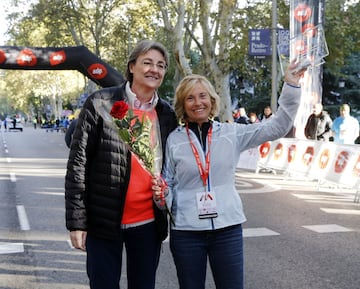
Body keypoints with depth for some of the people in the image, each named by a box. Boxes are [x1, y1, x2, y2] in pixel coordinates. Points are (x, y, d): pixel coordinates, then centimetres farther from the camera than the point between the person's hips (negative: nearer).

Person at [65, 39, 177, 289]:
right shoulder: (101, 104, -6)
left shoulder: (167, 114, 5)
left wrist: (170, 217, 4)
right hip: (104, 222, -3)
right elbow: (78, 163, -7)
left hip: (148, 223, 4)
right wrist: (76, 220, -9)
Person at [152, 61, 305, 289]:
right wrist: (162, 195, -15)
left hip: (228, 228, 1)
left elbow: (277, 127, -1)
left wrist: (291, 87, -6)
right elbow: (168, 183, 7)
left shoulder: (232, 133, 3)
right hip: (186, 231, 0)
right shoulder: (174, 140, 0)